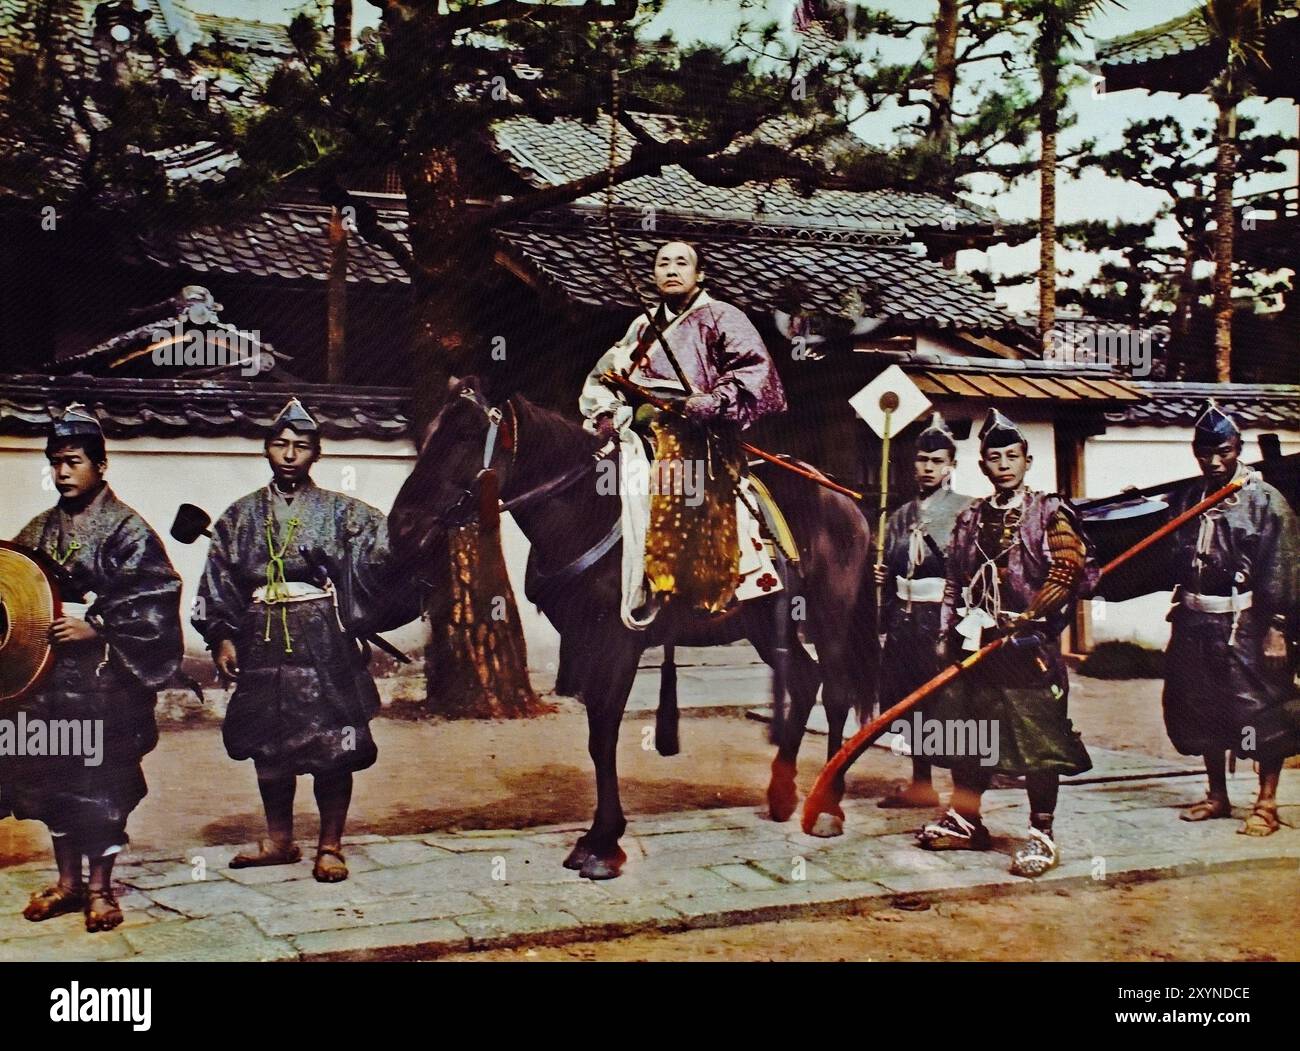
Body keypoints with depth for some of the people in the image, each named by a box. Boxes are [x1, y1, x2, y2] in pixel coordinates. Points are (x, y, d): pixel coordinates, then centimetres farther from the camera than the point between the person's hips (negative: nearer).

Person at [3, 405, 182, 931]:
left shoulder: (127, 529, -5)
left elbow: (156, 597, -13)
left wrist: (95, 625, -19)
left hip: (105, 676, -5)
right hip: (48, 672, 6)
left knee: (101, 781, 0)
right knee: (52, 777, 10)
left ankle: (100, 888, 12)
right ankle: (67, 880, 23)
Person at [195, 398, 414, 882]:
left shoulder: (340, 511, 4)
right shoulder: (242, 515, 11)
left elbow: (386, 553, -3)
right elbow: (219, 579, 9)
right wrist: (222, 636, 1)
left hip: (323, 638, -2)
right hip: (263, 639, 3)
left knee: (332, 746, -2)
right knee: (267, 743, 9)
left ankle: (330, 847, 10)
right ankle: (279, 840, 25)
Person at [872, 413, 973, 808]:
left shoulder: (965, 509, -1)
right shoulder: (901, 516, 17)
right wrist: (880, 576, 5)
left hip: (944, 615, -6)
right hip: (904, 616, 6)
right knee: (906, 700, 8)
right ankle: (921, 784, 20)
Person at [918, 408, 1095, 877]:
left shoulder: (1049, 513, -1)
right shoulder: (970, 518, 15)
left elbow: (1069, 571, -11)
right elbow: (955, 581, 18)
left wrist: (1026, 619, -16)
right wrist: (947, 634, 11)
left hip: (1028, 644, -5)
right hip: (974, 642, 5)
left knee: (1038, 737, -6)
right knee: (965, 730, 10)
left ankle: (1041, 834, 2)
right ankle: (964, 821, 24)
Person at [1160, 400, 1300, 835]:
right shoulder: (1186, 499, 9)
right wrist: (1180, 605, 11)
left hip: (1246, 625, -6)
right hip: (1196, 624, 6)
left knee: (1262, 713, -2)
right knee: (1203, 710, 13)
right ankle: (1217, 796, 26)